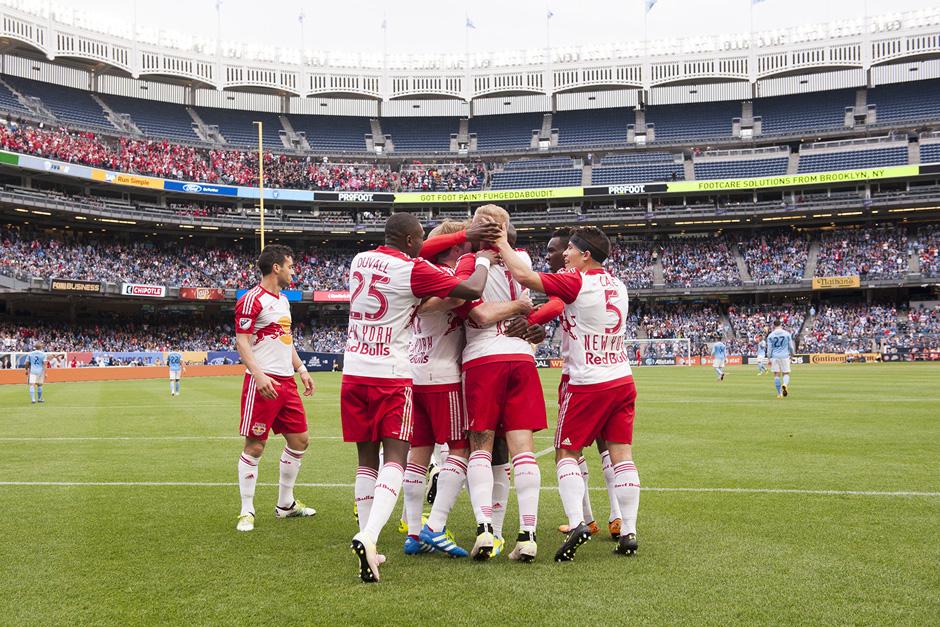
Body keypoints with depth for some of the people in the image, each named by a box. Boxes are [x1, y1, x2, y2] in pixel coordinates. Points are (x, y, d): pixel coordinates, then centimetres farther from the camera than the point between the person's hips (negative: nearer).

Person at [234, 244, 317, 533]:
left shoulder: (283, 300, 18)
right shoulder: (252, 300, -10)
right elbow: (241, 341, -15)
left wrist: (301, 369, 20)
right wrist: (258, 375, -26)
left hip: (286, 382, 9)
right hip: (263, 383, -9)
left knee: (299, 440, 11)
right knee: (255, 445, -4)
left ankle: (285, 504, 24)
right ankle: (247, 512, 5)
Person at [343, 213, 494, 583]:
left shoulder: (360, 260, 9)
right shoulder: (413, 270, -10)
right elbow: (471, 291, -11)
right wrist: (483, 261, 8)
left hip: (354, 372, 6)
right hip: (391, 376, -6)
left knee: (367, 459, 12)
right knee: (395, 458, -5)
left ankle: (368, 549, 12)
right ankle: (368, 535, -26)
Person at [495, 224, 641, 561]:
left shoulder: (576, 283, -13)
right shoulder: (617, 286, 9)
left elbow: (523, 275, -19)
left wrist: (502, 244, -6)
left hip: (587, 384, -6)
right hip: (622, 381, 6)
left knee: (566, 454, 3)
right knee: (621, 454, 6)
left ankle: (577, 522, -13)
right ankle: (628, 532, 5)